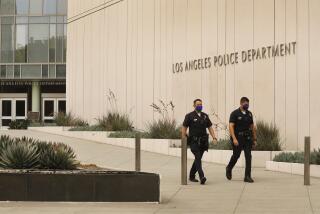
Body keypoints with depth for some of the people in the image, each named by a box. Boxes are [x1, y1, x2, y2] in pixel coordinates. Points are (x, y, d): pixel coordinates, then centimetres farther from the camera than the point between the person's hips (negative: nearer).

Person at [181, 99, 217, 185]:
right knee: (198, 158, -16)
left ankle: (191, 176, 25)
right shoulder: (189, 116, -1)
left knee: (198, 159, 11)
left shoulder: (205, 116, 13)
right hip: (194, 141, -5)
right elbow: (184, 128, 0)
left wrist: (214, 137, -2)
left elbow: (210, 127, 14)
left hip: (203, 141, 5)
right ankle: (201, 177, -24)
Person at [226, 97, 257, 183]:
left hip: (247, 138, 4)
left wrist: (254, 139, 13)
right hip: (238, 138, -4)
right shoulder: (235, 113, -6)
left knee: (248, 156, -6)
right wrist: (234, 138, -24)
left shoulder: (249, 114, 10)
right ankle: (229, 169, 35)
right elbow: (231, 126, -14)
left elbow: (252, 127, 15)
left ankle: (247, 176, -4)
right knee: (236, 156, 6)